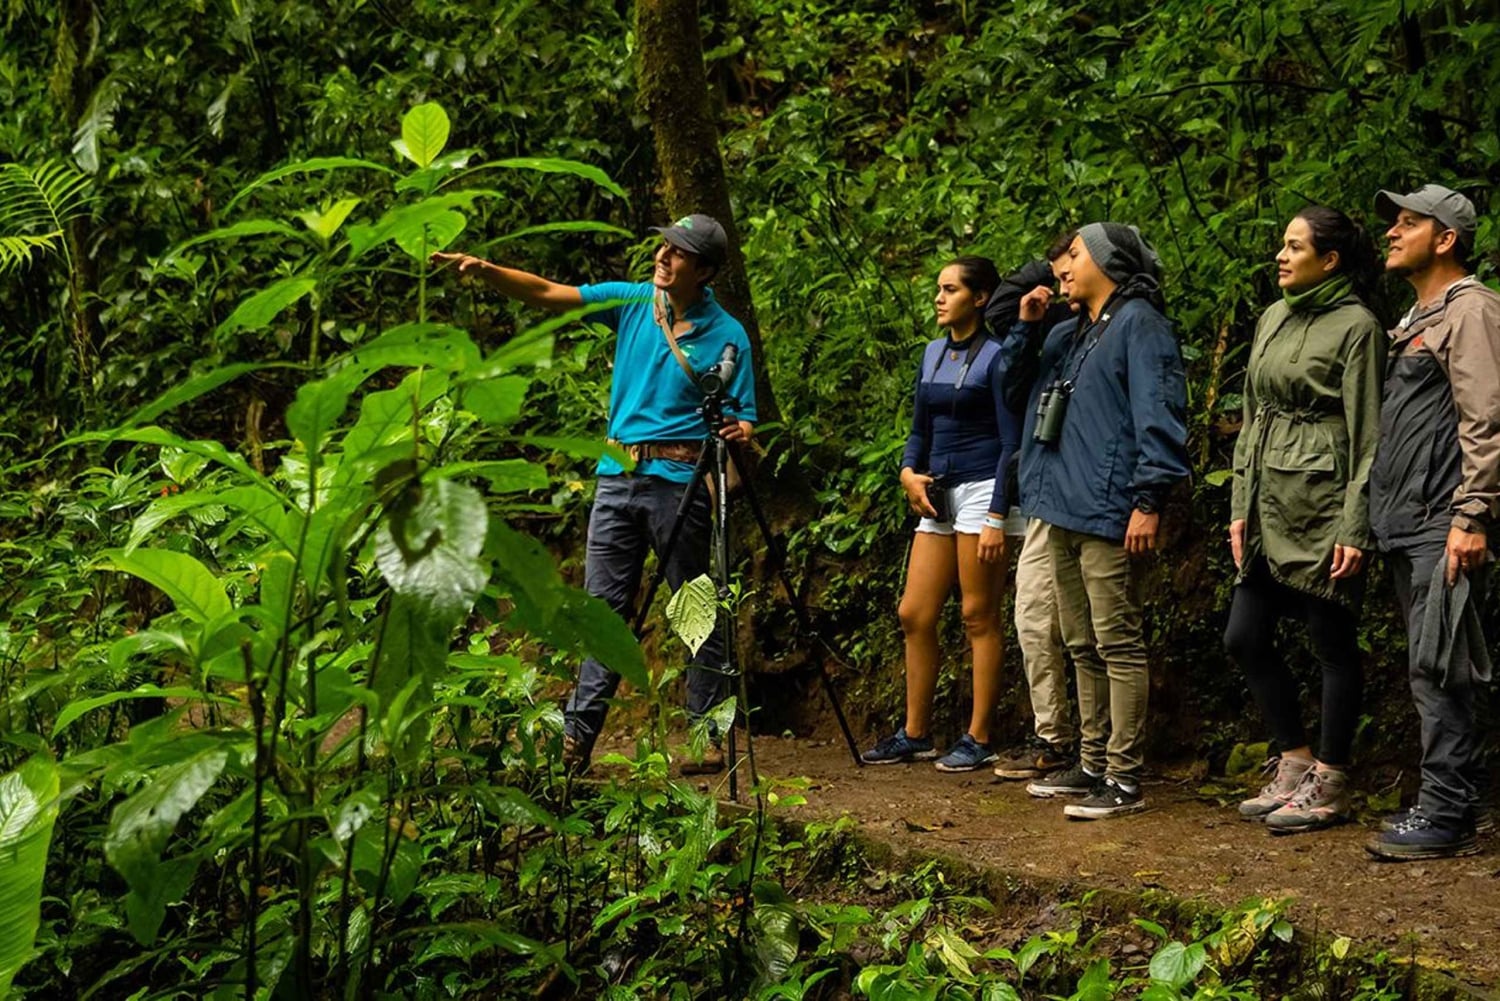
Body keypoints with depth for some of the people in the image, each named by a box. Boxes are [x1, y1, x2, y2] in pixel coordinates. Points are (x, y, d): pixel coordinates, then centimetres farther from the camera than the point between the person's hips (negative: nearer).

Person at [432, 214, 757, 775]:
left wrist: (740, 431, -22)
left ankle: (710, 738, 7)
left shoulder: (727, 335, -1)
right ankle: (577, 739, 2)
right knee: (604, 606, 2)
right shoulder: (633, 302, 8)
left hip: (679, 479, -4)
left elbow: (743, 418, 1)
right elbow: (545, 293, 3)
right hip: (617, 474, 4)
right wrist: (484, 271, -11)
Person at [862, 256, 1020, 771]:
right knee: (914, 614, 6)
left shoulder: (996, 356, -8)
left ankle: (979, 739, 4)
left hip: (981, 490, -8)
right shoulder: (933, 353, 14)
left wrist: (996, 517, -17)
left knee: (979, 616, -3)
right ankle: (915, 734, 15)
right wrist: (909, 471, 1)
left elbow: (1012, 443, -11)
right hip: (938, 493, 8)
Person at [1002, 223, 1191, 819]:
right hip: (1064, 510, 10)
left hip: (1107, 513, -10)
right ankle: (1093, 764, 22)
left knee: (1117, 645, -8)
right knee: (1083, 647, 14)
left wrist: (1148, 501, -22)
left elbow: (1158, 413, -16)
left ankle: (1124, 779, -7)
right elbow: (1014, 380, 31)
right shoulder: (1071, 333, 20)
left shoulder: (1138, 323, -8)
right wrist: (1026, 326, 14)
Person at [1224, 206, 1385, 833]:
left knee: (1332, 645, 0)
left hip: (1323, 504, -8)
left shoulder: (1355, 326, -8)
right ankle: (1296, 763, 21)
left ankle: (1328, 787, 9)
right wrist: (1240, 506, 13)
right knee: (1244, 638, 8)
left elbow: (1366, 434, -11)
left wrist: (1354, 528, -15)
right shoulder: (1273, 319, 13)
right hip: (1269, 506, 8)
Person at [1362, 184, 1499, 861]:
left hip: (1442, 526, -10)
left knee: (1437, 670, -10)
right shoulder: (1416, 319, 21)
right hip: (1404, 526, 10)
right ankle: (1441, 804, 16)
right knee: (1428, 671, 11)